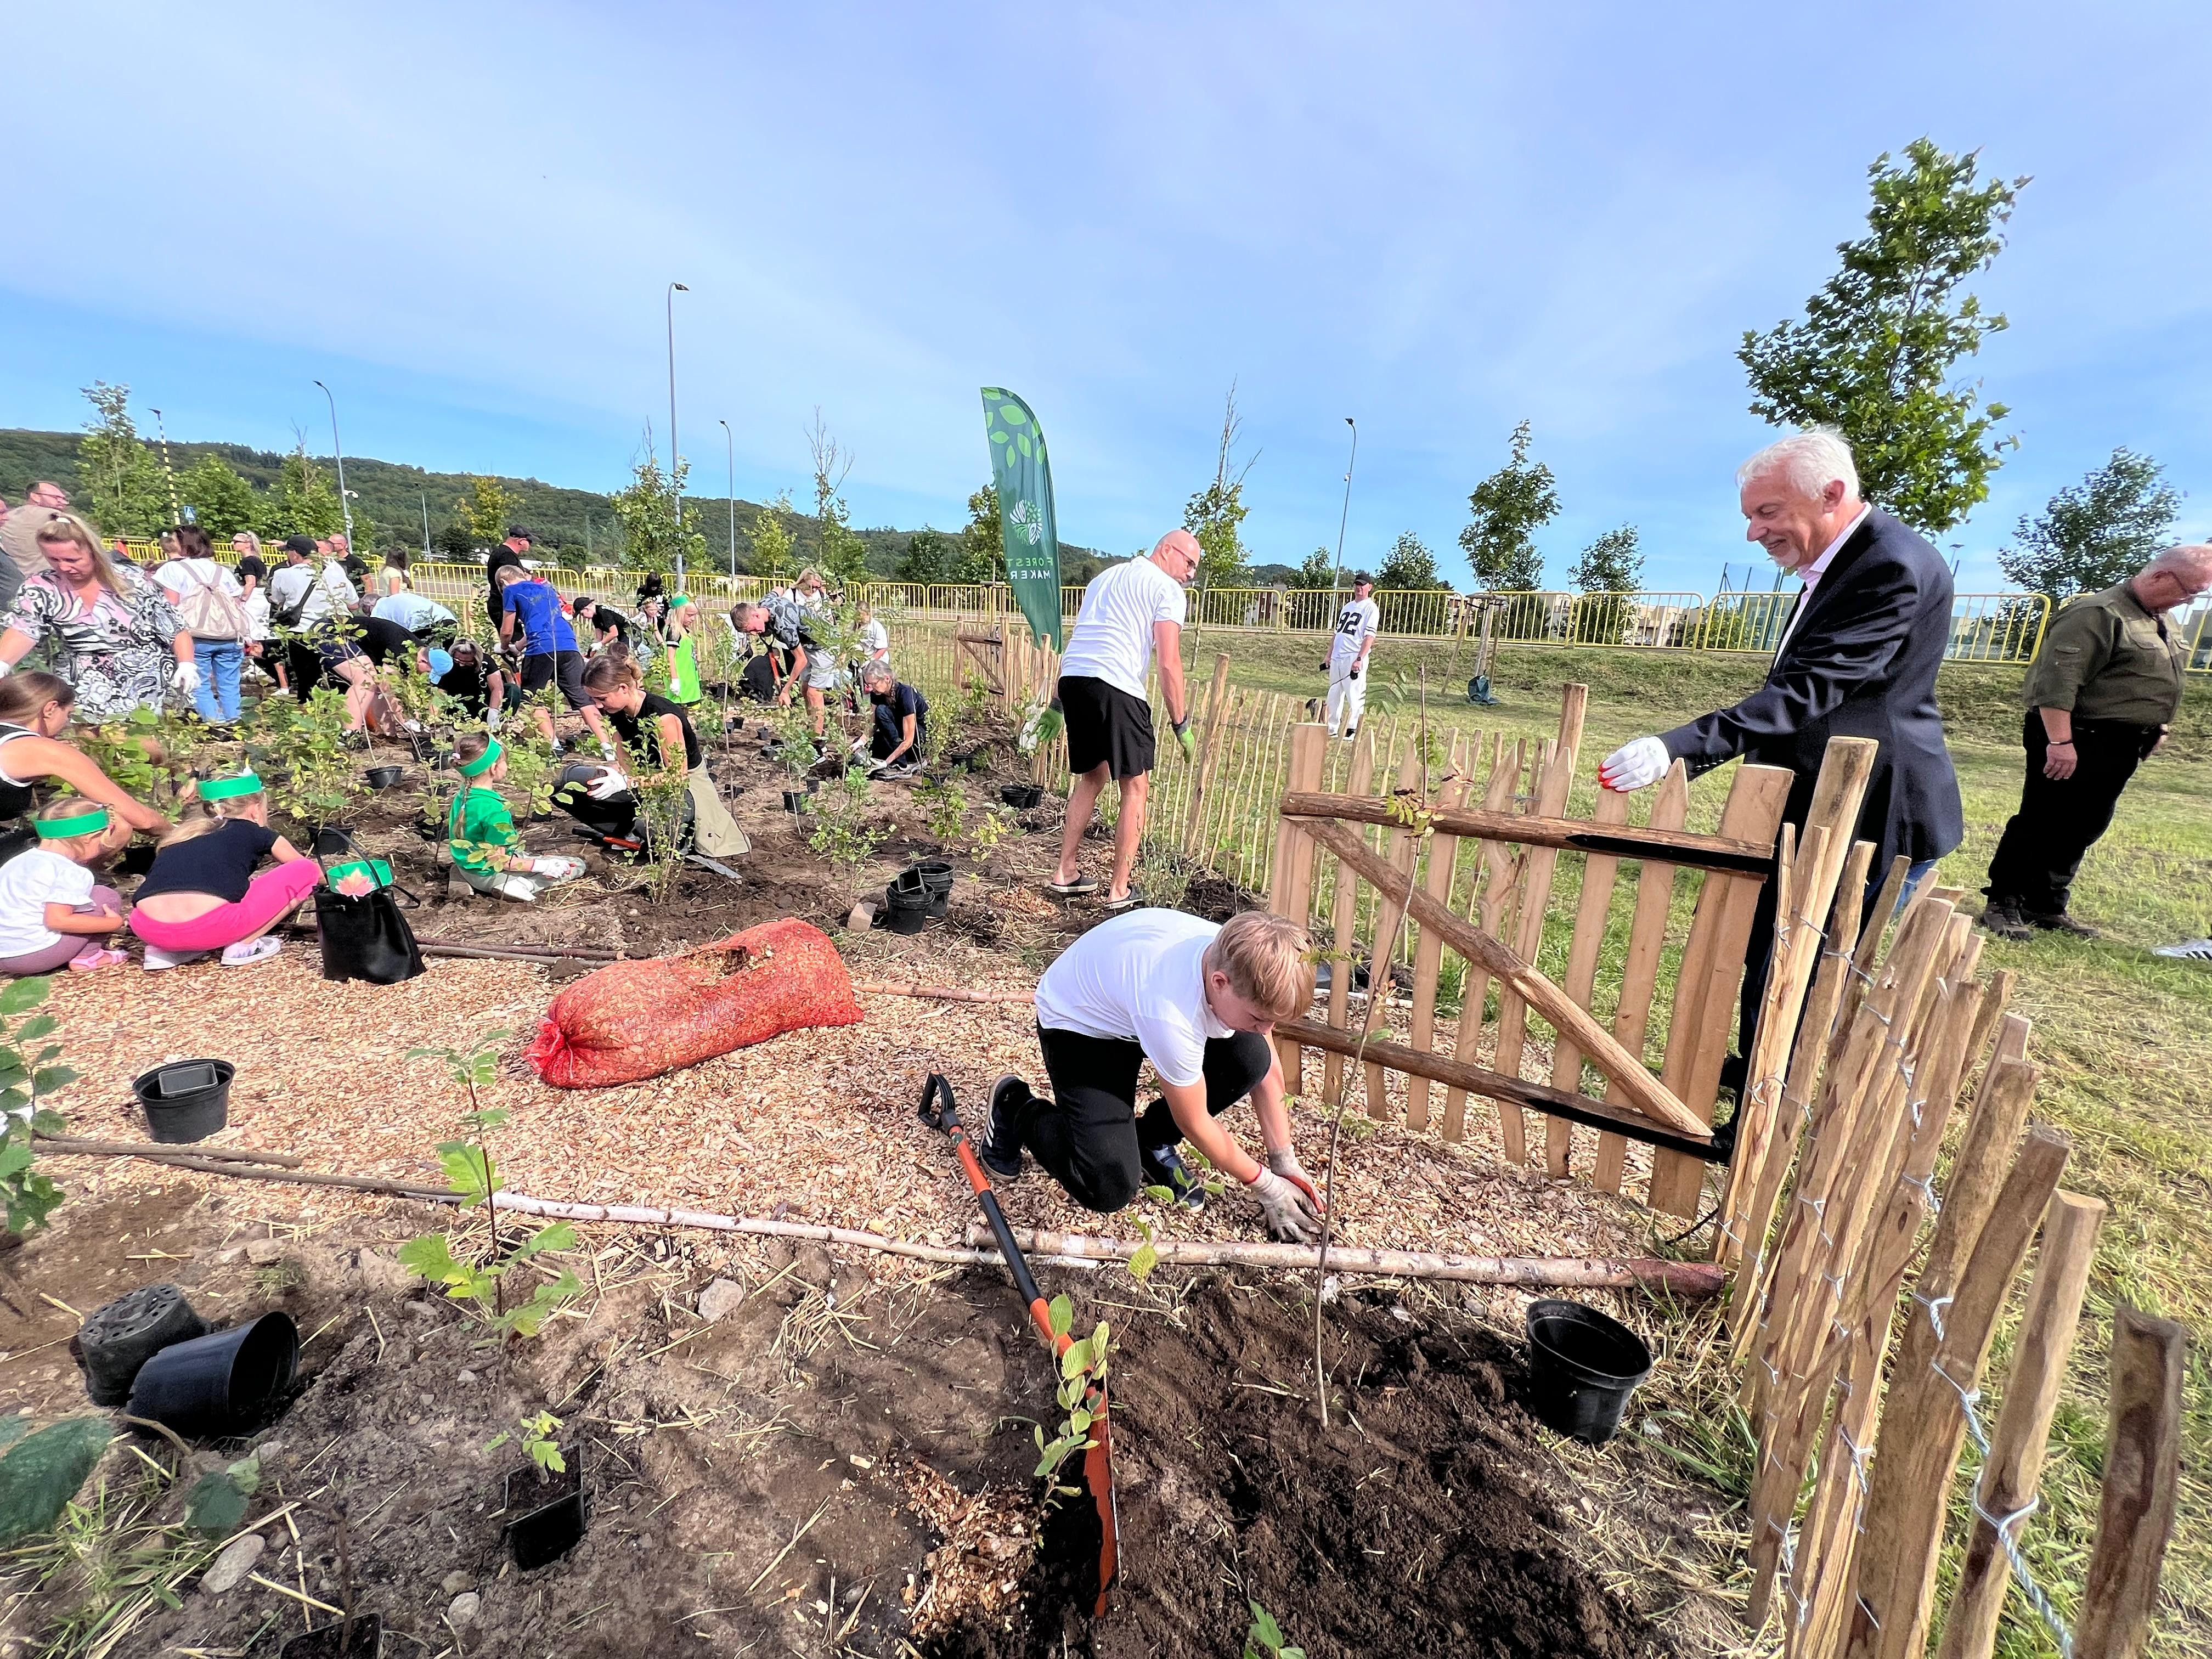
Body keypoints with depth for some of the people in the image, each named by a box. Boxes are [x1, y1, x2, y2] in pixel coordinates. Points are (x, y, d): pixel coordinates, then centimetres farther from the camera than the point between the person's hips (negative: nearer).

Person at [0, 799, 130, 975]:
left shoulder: (18, 861, 14)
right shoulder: (72, 873, -16)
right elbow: (57, 920, -25)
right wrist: (114, 923, -15)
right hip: (34, 954, -9)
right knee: (107, 897, -1)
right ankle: (86, 957, -2)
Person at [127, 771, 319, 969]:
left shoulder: (183, 833, 30)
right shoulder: (256, 833, 19)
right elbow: (318, 872, 33)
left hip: (147, 930, 6)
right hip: (211, 928, -6)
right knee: (306, 871, 11)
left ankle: (163, 950, 16)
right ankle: (243, 946, 5)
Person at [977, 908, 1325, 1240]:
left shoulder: (1240, 964, -23)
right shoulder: (1171, 1014, -42)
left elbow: (1266, 1066, -5)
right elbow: (1196, 1125, -24)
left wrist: (1285, 1161, -3)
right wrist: (1267, 1186, -10)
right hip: (1078, 1022, -6)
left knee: (1251, 1058, -18)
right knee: (1111, 1188, -17)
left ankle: (1151, 1141, 7)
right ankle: (1016, 1108, 9)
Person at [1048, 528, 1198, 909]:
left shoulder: (1106, 576, 28)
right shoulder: (1167, 589, 4)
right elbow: (1168, 664, -6)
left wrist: (1060, 703, 26)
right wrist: (1181, 724, 1)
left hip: (1071, 678, 8)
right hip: (1116, 687, -8)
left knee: (1092, 776, 21)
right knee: (1135, 785, 3)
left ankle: (1066, 873, 23)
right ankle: (1119, 892, 5)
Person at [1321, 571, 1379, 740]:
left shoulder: (1371, 608, -3)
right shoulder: (1348, 606, 21)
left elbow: (1370, 636, -12)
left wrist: (1360, 659, -22)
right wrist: (1329, 655, 17)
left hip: (1354, 658, -8)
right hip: (1337, 657, 8)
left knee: (1355, 696, -10)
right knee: (1334, 695, 11)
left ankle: (1353, 731, -7)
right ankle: (1332, 729, 19)